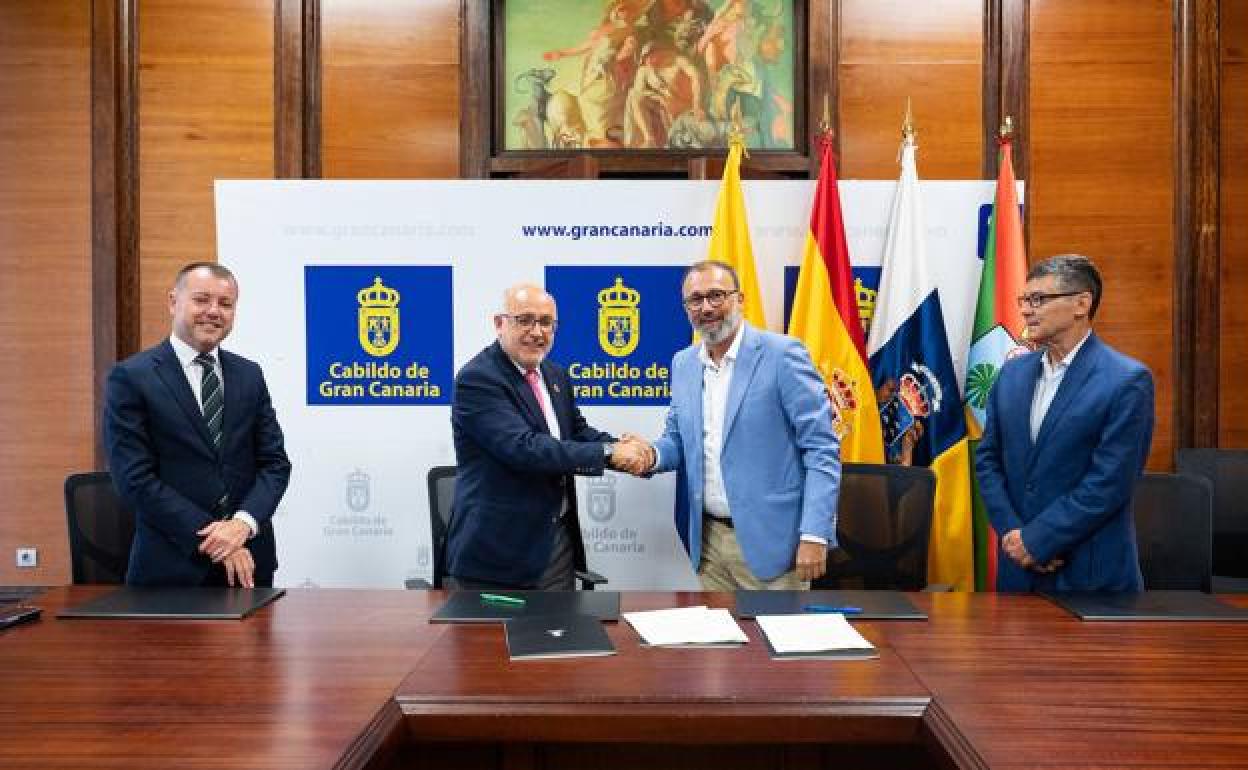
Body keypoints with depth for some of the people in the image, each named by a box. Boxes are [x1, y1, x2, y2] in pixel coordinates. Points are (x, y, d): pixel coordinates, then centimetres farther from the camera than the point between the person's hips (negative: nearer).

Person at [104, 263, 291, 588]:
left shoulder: (249, 375, 7)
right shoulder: (131, 377, -5)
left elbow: (275, 462, 3)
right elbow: (135, 478, -11)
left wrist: (244, 522, -15)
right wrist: (212, 541, -15)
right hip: (171, 565, -4)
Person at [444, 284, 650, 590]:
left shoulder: (556, 375, 11)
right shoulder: (476, 379, -16)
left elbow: (577, 429, 16)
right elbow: (524, 448, -25)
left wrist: (623, 448, -7)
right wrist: (608, 453, -22)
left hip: (559, 539, 8)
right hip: (497, 549, -7)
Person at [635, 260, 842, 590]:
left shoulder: (781, 354, -10)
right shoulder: (683, 363, 8)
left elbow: (821, 448, -11)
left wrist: (815, 535, -17)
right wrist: (653, 455, -6)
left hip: (768, 540, -5)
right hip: (708, 538, 5)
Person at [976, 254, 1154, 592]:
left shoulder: (1128, 381, -13)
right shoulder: (1012, 373, 5)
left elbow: (1108, 484, -17)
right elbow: (987, 459, 6)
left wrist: (1035, 540, -15)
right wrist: (1012, 532, -7)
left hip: (1090, 573, -5)